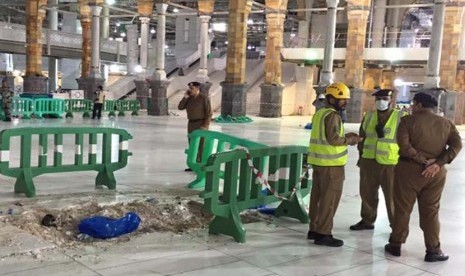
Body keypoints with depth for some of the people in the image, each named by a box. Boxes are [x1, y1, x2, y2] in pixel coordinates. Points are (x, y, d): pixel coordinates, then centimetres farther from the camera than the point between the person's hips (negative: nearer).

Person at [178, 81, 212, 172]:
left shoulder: (204, 98, -10)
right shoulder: (189, 98, 8)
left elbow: (209, 113, -11)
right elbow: (180, 107, 6)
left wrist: (205, 126, -17)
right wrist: (185, 98, -6)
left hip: (201, 124, -7)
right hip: (191, 124, 7)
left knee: (200, 145, -8)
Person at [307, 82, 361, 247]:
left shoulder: (319, 113, 13)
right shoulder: (332, 115, -16)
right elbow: (333, 139, -24)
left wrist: (345, 136, 11)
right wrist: (350, 140, -9)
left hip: (319, 161, 9)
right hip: (331, 163, -9)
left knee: (318, 196, 15)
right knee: (330, 199, -2)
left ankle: (314, 229, 24)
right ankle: (323, 234, 3)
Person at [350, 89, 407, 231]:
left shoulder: (401, 117, -4)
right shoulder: (368, 117, 10)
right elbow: (362, 137, 18)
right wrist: (361, 156, 14)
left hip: (391, 163, -5)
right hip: (369, 161, 5)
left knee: (392, 196, 1)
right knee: (367, 193, 14)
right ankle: (367, 220, 29)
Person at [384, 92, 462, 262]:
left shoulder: (408, 121, -6)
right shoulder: (446, 123, 7)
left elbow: (403, 145, -18)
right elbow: (457, 145, -5)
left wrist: (422, 160, -12)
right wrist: (438, 164, -13)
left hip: (409, 170, -3)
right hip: (436, 173, 3)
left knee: (402, 208, 8)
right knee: (431, 211, 11)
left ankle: (395, 244, 19)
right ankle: (433, 250, 13)